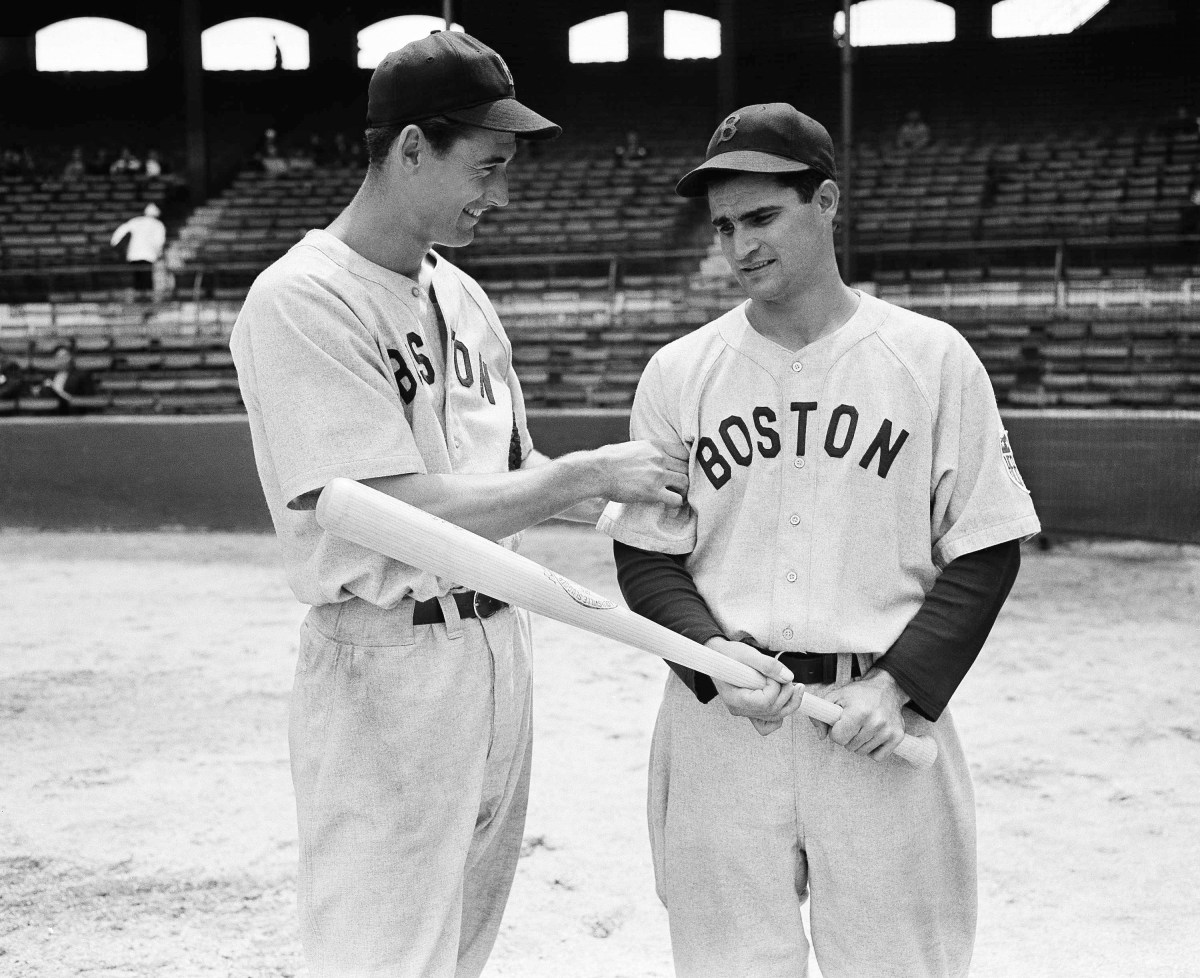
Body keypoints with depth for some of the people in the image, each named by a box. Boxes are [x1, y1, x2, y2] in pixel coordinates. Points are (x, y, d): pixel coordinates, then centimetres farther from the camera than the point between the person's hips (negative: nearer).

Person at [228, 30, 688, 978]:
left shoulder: (461, 295, 10)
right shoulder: (302, 299, -15)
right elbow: (400, 513, -22)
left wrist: (633, 503, 1)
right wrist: (588, 472, -15)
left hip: (501, 641, 8)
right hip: (391, 661, -8)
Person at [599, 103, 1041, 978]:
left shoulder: (932, 358, -1)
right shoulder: (679, 372, 4)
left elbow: (984, 553, 0)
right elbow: (646, 559, 6)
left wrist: (899, 684, -11)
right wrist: (713, 654, -13)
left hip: (884, 720, -1)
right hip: (721, 720, 2)